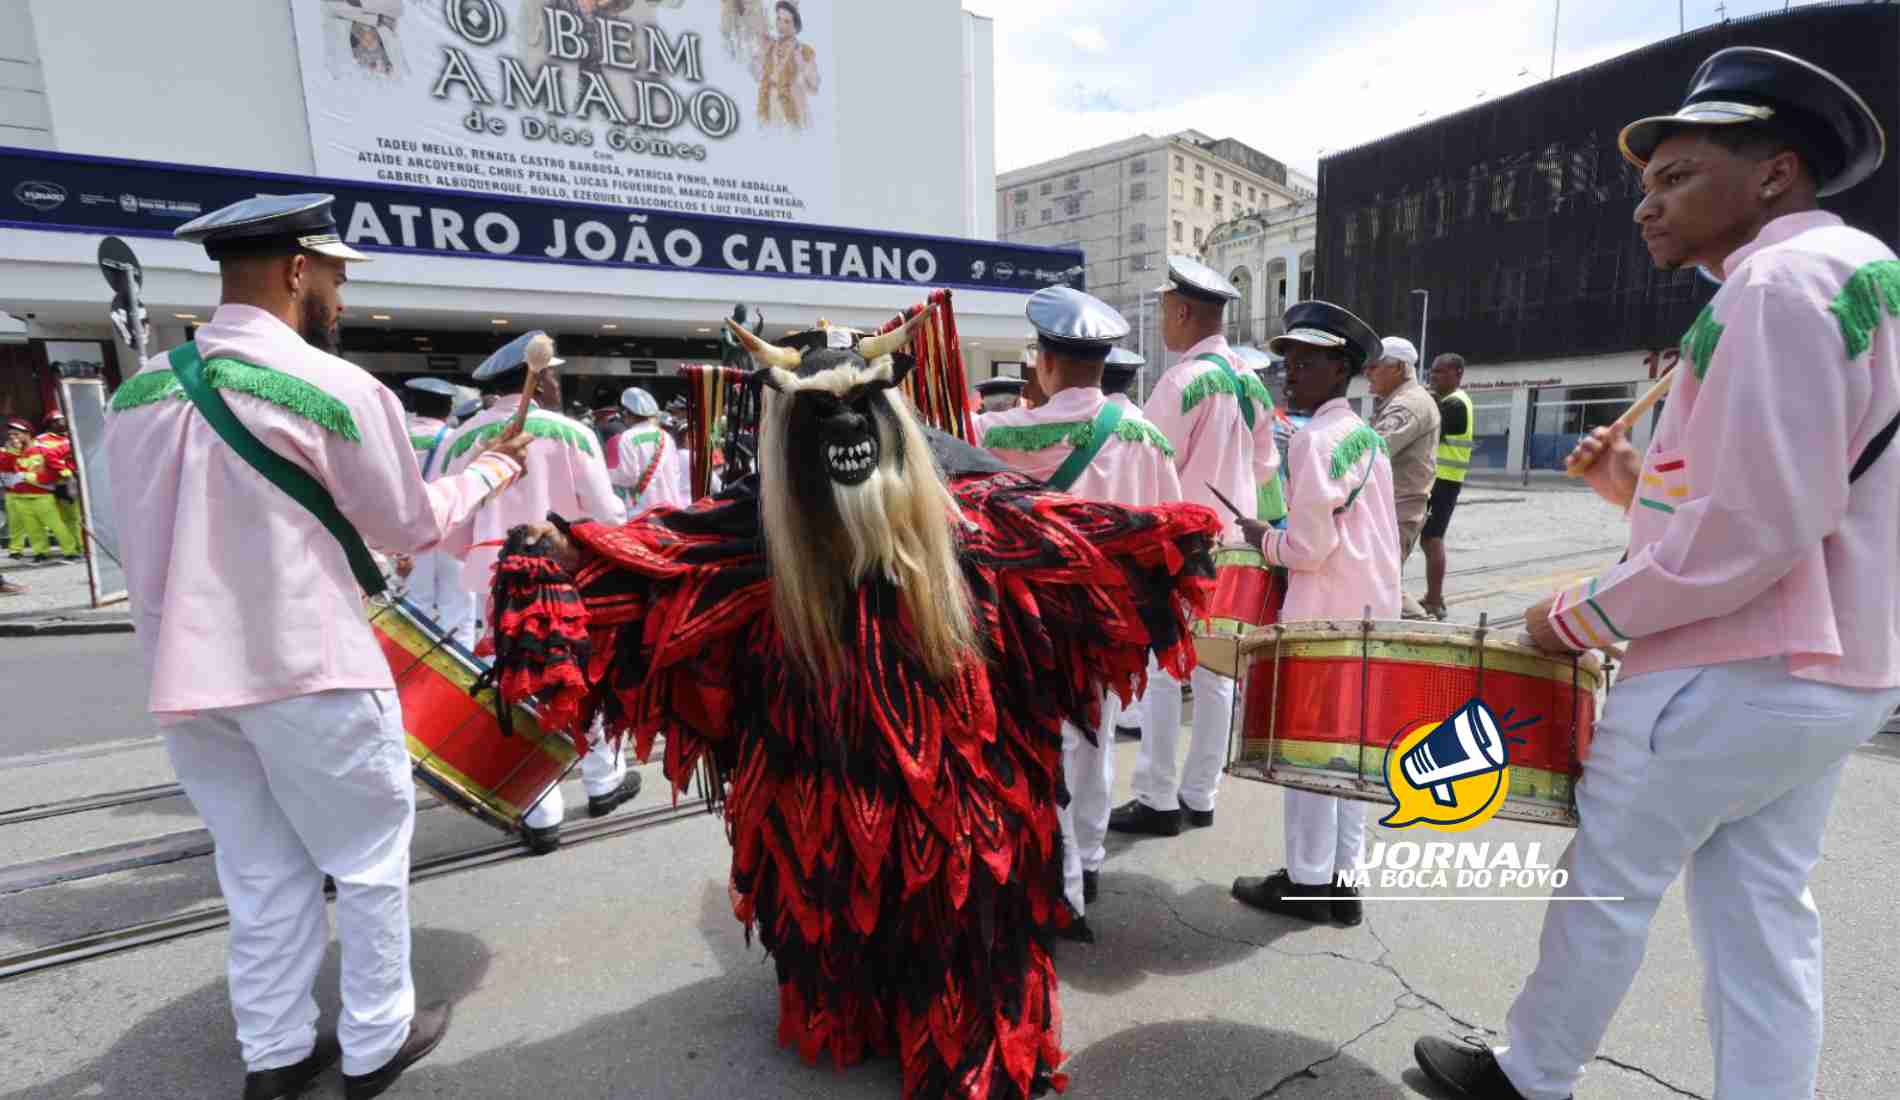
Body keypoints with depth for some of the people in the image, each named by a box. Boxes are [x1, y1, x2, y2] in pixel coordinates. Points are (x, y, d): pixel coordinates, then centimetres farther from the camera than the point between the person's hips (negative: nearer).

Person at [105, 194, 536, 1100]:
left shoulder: (139, 392, 6)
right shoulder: (335, 388, -14)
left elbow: (137, 548, 13)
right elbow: (411, 527, -3)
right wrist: (490, 469, 12)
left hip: (185, 683, 6)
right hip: (307, 677, -6)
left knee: (262, 876, 19)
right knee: (369, 860, 13)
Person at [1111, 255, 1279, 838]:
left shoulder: (1182, 380, -16)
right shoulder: (1250, 382, 9)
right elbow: (1266, 466, 15)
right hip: (1231, 544, 8)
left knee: (1162, 674, 1)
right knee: (1215, 673, 10)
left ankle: (1158, 800, 9)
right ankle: (1199, 796, 20)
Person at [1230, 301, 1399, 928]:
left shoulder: (1314, 439, -15)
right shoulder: (1369, 437, 14)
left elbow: (1308, 546, -20)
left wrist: (1263, 540, -2)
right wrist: (1281, 538, 17)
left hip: (1324, 617, -9)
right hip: (1370, 610, 9)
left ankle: (1307, 882, 13)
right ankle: (1342, 879, 24)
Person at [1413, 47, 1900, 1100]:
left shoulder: (1779, 279, -16)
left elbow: (1758, 526, -24)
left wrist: (1585, 616, -14)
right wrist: (1634, 475, 7)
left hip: (1729, 673, -9)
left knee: (1604, 883, 7)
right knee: (1763, 915, 15)